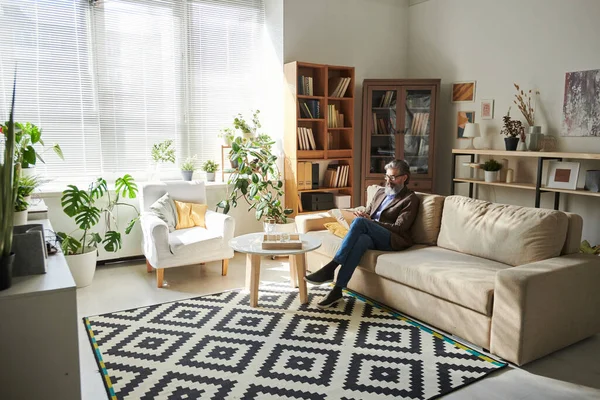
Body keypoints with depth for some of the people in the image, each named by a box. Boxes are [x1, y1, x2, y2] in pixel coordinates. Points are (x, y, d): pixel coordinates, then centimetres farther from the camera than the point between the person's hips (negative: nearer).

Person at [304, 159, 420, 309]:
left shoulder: (410, 199, 4)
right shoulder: (380, 192, 24)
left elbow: (399, 227, -7)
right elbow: (367, 213, 25)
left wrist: (371, 222, -12)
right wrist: (362, 216, -1)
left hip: (393, 240, -4)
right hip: (372, 237, 5)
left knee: (359, 222, -32)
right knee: (361, 240, -36)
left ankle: (330, 268, -34)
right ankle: (337, 290, -39)